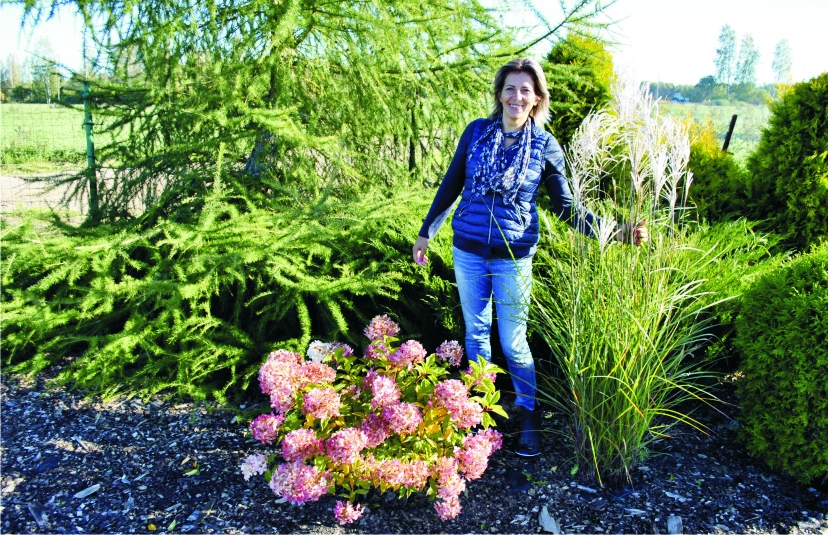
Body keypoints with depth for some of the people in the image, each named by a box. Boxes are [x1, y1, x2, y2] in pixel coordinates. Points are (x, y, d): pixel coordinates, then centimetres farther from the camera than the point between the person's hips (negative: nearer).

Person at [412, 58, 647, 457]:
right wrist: (426, 233, 11)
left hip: (513, 258, -2)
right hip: (467, 251, 2)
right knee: (476, 331, 15)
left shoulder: (545, 147, -4)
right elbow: (451, 185, 7)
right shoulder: (476, 132, -1)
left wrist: (611, 231, -13)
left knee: (513, 343, 1)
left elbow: (567, 207, 0)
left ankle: (529, 414, 23)